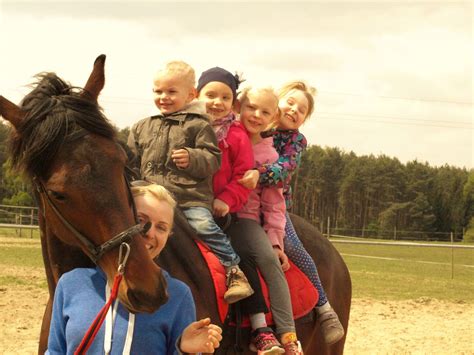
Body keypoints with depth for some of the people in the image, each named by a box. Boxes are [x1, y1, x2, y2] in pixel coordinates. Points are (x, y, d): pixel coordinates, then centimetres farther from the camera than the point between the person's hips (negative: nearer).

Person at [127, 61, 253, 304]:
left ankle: (234, 271, -18)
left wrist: (193, 159, -21)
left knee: (205, 226, -25)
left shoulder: (198, 125, 5)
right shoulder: (142, 128, 21)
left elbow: (213, 159, -2)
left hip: (191, 197, -5)